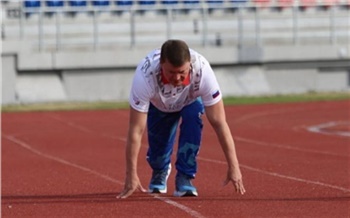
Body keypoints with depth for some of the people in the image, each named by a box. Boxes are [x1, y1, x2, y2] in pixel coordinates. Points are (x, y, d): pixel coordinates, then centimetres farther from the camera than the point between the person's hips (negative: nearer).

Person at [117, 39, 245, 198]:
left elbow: (219, 122, -36)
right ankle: (160, 172, 32)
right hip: (158, 105, 0)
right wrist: (131, 175, -38)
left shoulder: (203, 71, -41)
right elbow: (136, 130, -38)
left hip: (191, 100, 0)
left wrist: (233, 166, -39)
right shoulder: (145, 76, -42)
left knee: (192, 117, -31)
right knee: (157, 154, -6)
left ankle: (184, 178, -16)